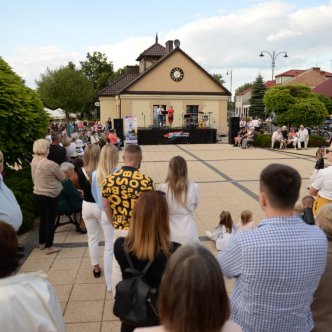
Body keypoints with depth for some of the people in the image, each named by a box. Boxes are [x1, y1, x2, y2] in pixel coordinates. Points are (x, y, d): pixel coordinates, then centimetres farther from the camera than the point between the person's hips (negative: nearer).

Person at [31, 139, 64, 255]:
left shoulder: (34, 161, 0)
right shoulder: (50, 164, -24)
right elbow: (62, 177, -10)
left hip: (37, 194, 7)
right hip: (50, 195, -7)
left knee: (42, 218, 20)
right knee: (50, 220, 5)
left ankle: (42, 243, 32)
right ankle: (49, 247, 13)